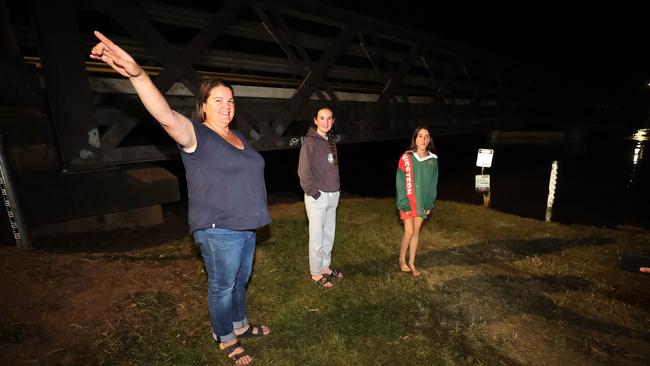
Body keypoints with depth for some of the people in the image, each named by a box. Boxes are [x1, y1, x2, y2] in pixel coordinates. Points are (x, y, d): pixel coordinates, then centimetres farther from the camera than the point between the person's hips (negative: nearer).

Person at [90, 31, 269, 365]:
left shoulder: (238, 136, 11)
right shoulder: (195, 135, -13)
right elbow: (166, 115, -35)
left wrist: (253, 217, 23)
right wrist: (137, 74, -51)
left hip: (246, 226, 8)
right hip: (219, 231, -8)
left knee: (240, 281, 23)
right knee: (222, 286, 11)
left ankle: (240, 325, 46)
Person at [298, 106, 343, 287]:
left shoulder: (331, 141, 12)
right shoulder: (310, 142, -11)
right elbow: (304, 172, -14)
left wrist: (336, 189, 11)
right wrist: (313, 192, -14)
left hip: (333, 196, 7)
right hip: (317, 197, -7)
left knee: (329, 235, 16)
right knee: (317, 237, 3)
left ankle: (325, 267, 32)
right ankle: (316, 273, 19)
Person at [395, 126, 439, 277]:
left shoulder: (433, 159, -1)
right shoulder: (406, 158, -13)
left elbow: (433, 183, 6)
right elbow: (400, 182, -11)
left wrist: (429, 203, 2)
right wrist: (403, 204, -14)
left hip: (422, 202, 4)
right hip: (408, 201, -4)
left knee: (416, 232, 11)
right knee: (409, 232, -3)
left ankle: (411, 263, 26)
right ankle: (402, 260, 22)